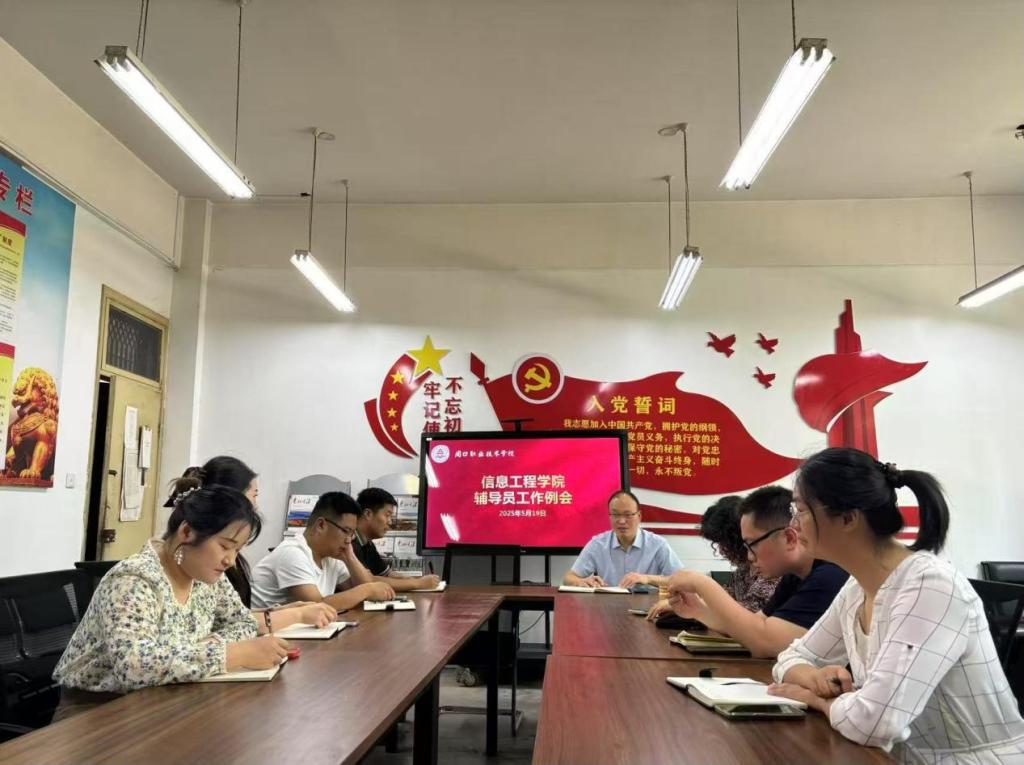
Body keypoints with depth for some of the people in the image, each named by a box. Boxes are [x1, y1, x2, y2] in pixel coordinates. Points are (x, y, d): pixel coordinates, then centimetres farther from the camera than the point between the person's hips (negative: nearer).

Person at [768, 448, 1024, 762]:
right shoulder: (857, 591, 0)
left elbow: (874, 722, -31)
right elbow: (793, 659, 11)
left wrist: (818, 698, -12)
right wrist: (816, 679, -10)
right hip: (908, 757, 6)